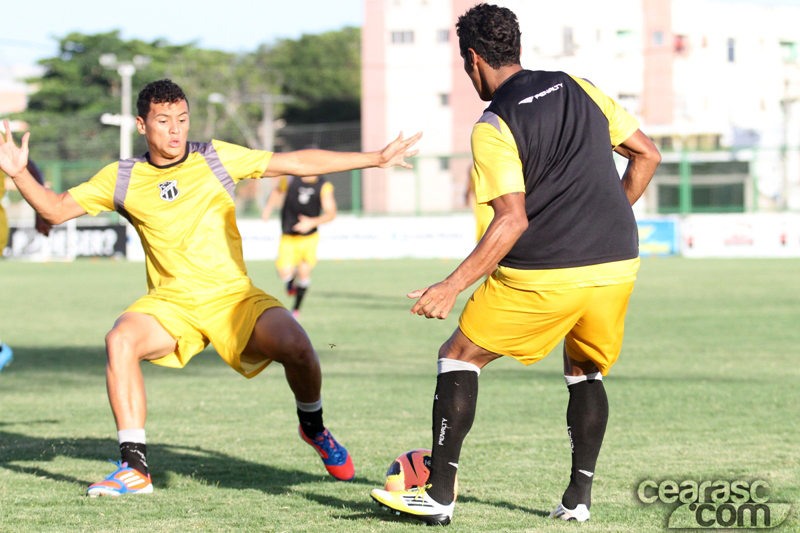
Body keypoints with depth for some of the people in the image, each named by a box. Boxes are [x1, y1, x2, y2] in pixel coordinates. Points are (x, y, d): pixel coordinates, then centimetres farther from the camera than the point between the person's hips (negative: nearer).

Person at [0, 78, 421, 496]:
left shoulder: (215, 158, 1)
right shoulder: (121, 178, 4)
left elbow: (295, 163, 4)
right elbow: (56, 209, 9)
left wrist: (375, 159, 3)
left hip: (234, 297, -1)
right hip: (170, 303, 1)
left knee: (296, 346, -27)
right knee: (121, 338, -29)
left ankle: (313, 428, 7)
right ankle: (134, 467, -22)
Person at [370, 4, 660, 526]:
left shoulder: (493, 128, -7)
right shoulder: (580, 90, 11)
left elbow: (513, 221, -16)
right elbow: (647, 155, 14)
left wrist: (453, 286, -15)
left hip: (544, 275, -5)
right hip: (617, 263, 5)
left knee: (459, 359, 11)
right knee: (585, 373, 26)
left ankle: (439, 494, 7)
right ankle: (579, 497, 16)